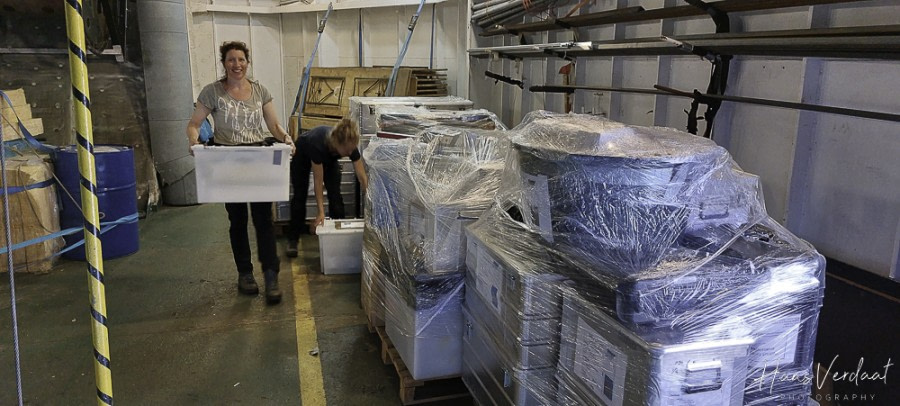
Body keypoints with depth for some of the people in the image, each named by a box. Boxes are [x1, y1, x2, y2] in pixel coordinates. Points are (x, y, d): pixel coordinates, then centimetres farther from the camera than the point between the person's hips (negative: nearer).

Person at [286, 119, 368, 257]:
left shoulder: (350, 145, -36)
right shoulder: (318, 144, -46)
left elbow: (362, 177, -28)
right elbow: (318, 181, -36)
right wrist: (321, 211, -36)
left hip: (329, 158, 3)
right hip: (303, 154, -3)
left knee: (335, 194, -8)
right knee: (300, 195, 1)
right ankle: (292, 240, 12)